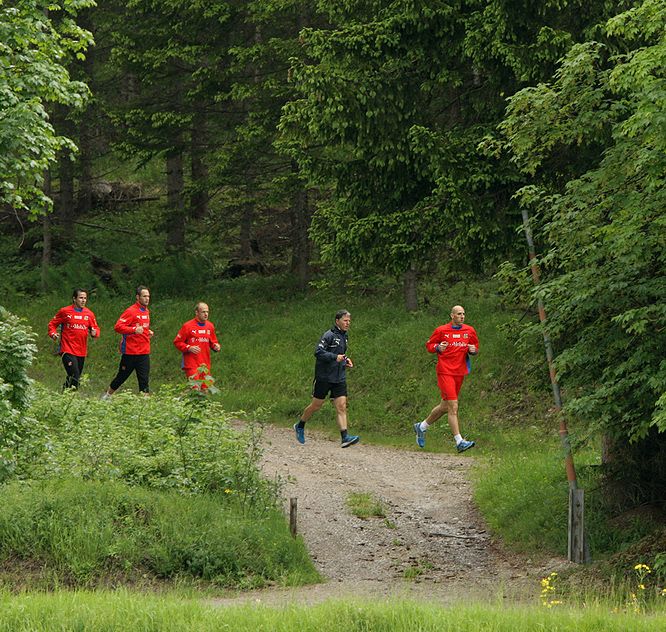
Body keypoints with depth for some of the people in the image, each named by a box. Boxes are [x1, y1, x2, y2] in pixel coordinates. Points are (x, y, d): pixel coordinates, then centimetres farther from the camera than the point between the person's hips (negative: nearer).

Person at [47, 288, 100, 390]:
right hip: (67, 350, -5)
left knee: (76, 377, 10)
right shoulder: (65, 311, -2)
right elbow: (52, 324, 7)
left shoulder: (89, 314, 8)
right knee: (74, 376, -18)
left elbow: (96, 328, 14)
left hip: (81, 352, 5)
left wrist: (94, 332, -10)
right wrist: (53, 334, -12)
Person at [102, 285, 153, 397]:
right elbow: (118, 327, -19)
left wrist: (148, 332, 11)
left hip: (144, 353, 6)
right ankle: (107, 395, 25)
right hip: (130, 352, -6)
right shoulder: (131, 311, -12)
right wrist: (134, 330, -28)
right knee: (122, 376, 7)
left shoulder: (146, 311, 14)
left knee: (144, 379, -2)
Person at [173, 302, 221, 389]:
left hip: (205, 365, 5)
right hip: (191, 364, -5)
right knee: (195, 389, -13)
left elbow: (213, 342, 23)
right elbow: (177, 342, -4)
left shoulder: (210, 326, 10)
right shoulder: (187, 326, -7)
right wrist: (189, 348, -18)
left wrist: (216, 346, -1)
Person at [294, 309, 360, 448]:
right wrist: (335, 357, -27)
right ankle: (300, 426, 29)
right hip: (324, 377, -6)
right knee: (316, 405, 6)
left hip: (339, 378, 6)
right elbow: (318, 352, -20)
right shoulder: (329, 335, -11)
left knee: (341, 407, -7)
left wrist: (346, 361, 12)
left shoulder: (344, 336, 14)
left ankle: (345, 437, -15)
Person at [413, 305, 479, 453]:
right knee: (453, 407, -13)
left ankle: (421, 426, 36)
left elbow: (476, 348, 19)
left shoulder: (470, 331, 8)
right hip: (445, 372, -6)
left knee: (445, 406, 15)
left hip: (460, 373, 6)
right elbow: (429, 345, 7)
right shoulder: (441, 331, -3)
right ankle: (459, 442, -15)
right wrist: (438, 348, -14)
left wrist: (473, 350, -4)